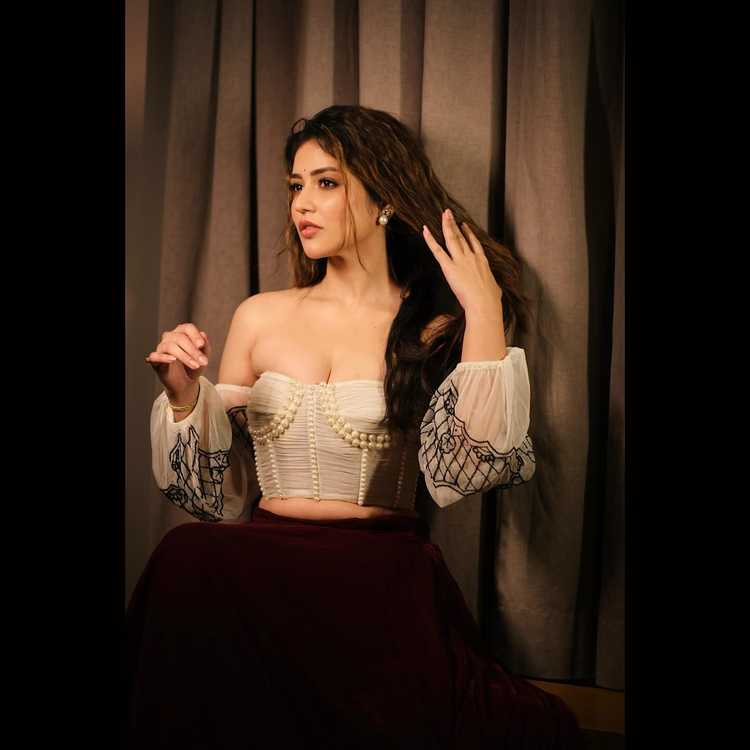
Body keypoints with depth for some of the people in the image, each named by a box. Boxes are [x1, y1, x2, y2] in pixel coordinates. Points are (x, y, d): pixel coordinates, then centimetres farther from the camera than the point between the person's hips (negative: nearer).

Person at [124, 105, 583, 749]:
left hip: (386, 568, -1)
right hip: (262, 562, 1)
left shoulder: (435, 328, 5)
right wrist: (184, 395, -4)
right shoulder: (261, 317, 12)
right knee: (189, 558, -32)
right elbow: (217, 491, 13)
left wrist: (483, 311, -11)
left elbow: (465, 472, -13)